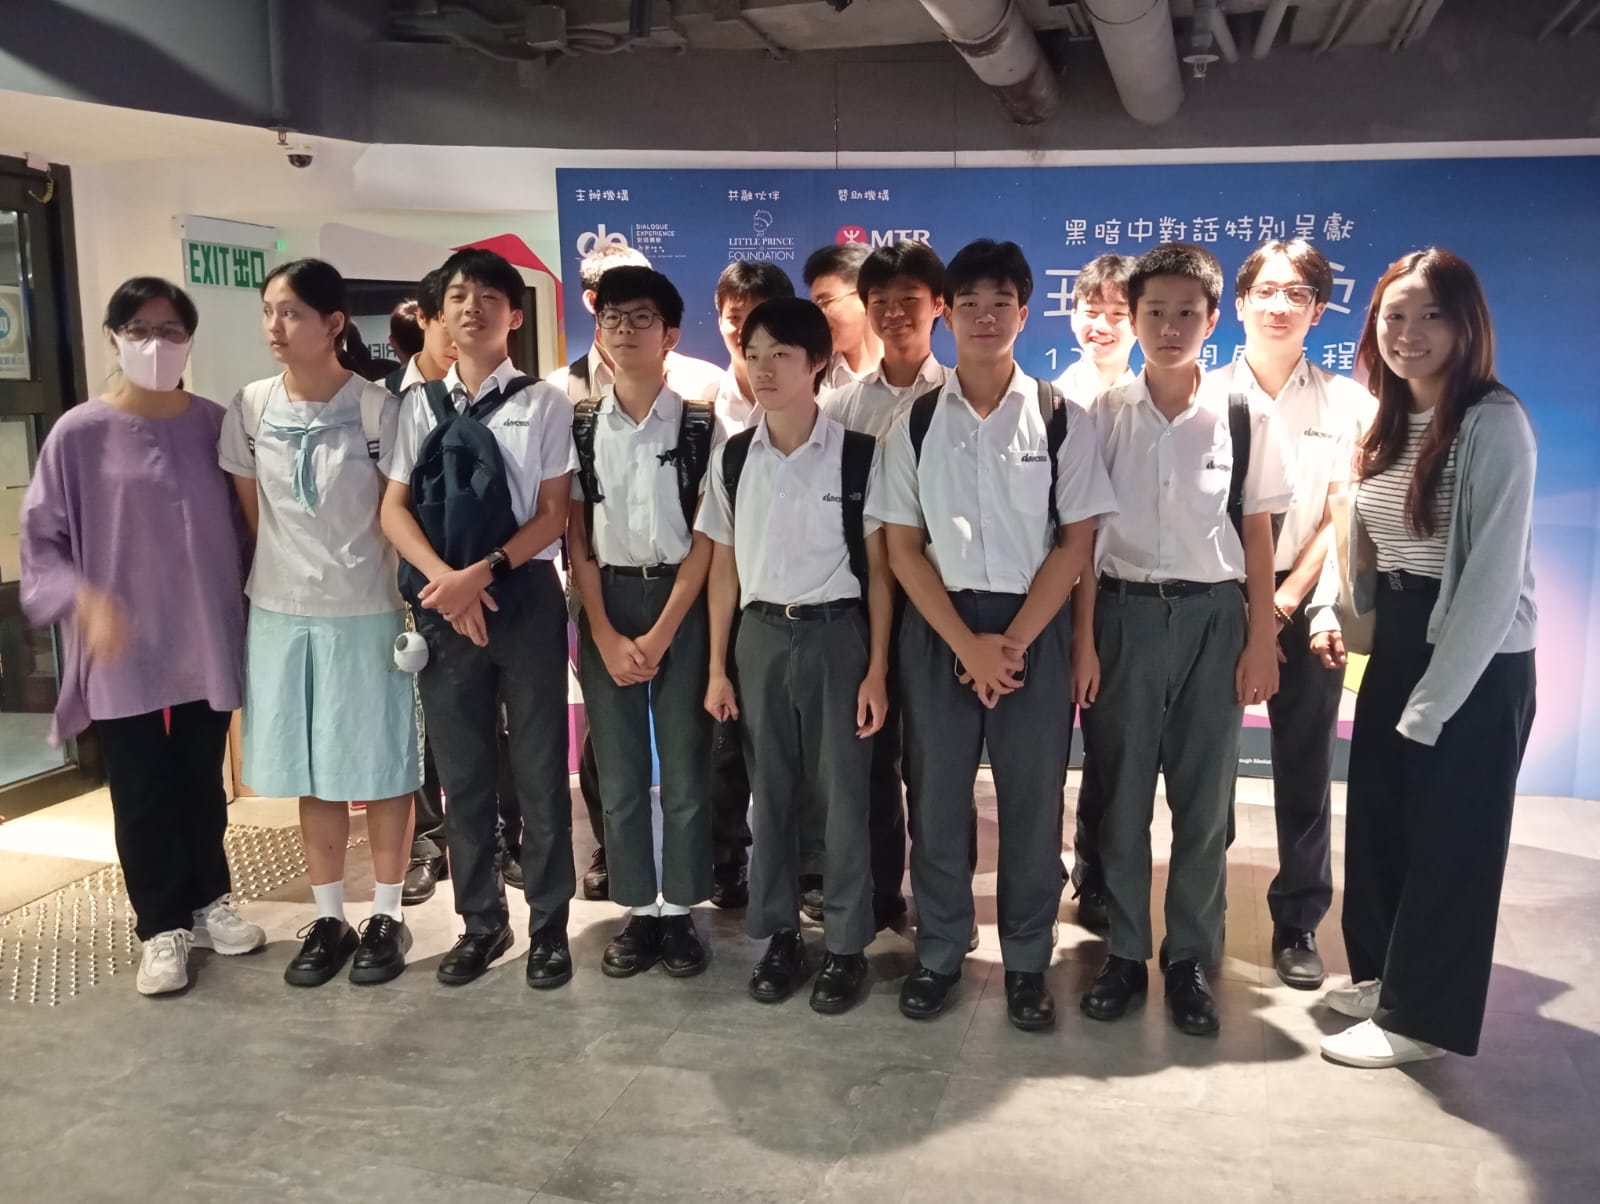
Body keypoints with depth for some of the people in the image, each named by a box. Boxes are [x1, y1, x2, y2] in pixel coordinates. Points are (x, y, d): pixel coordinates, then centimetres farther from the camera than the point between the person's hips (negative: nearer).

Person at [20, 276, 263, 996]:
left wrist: (249, 608, 4)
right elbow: (40, 540, -3)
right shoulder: (80, 434, -7)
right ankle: (162, 927, 22)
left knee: (203, 784, 15)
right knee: (142, 794, 7)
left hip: (207, 642, 2)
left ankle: (207, 903, 33)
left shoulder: (213, 425, 0)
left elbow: (242, 523, 8)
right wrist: (85, 600, -19)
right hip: (121, 654, -2)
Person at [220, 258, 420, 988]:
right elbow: (251, 514, 10)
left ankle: (387, 915, 21)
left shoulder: (378, 409, -9)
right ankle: (328, 917, 26)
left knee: (380, 766, 6)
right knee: (309, 772, 12)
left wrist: (415, 600, -7)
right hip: (281, 614, 4)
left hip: (365, 612, -3)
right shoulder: (250, 408, 1)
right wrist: (283, 574, 8)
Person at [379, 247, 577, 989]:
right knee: (461, 772, 10)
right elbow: (393, 510, 4)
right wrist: (444, 578, -13)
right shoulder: (420, 406, 9)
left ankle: (548, 923, 18)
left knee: (539, 769, 4)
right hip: (443, 605, 3)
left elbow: (552, 515, -3)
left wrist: (482, 572, -16)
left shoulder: (544, 403, 1)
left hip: (526, 598, -3)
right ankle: (481, 920, 25)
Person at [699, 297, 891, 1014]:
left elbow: (877, 568, -3)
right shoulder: (731, 458, 4)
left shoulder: (858, 455, -5)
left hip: (835, 633, -3)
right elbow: (723, 568, 8)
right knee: (770, 791, 10)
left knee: (841, 791, 4)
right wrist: (717, 667, 7)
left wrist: (878, 669, -5)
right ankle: (779, 934, 25)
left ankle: (846, 944, 18)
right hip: (760, 636, 3)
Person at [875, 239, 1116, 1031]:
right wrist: (968, 643, -11)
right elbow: (903, 547, -1)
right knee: (937, 797, 8)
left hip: (1035, 628, -1)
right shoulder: (916, 424, 2)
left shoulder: (1061, 420, -1)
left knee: (1034, 800, 6)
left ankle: (1027, 963, 23)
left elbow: (1076, 542, -4)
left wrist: (1013, 641, -12)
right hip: (938, 628, 1)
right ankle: (938, 954, 25)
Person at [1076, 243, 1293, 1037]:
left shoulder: (1245, 419, 0)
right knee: (1121, 796, 7)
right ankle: (1125, 954, 22)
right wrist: (1083, 639, -4)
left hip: (1212, 617, 0)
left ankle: (1190, 961, 22)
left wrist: (1263, 641, 0)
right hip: (1125, 613, 0)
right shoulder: (1104, 416, 0)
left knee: (1204, 801, 7)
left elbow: (1257, 537, 4)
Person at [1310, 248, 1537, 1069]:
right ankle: (1382, 970, 37)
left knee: (1450, 838, 6)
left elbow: (1496, 577, -20)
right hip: (1397, 645, 7)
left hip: (1477, 665, -7)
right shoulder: (1385, 420, 7)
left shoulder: (1494, 424, -17)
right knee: (1379, 817, 16)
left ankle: (1421, 1014, 22)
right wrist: (1331, 611, -2)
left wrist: (1433, 702, -18)